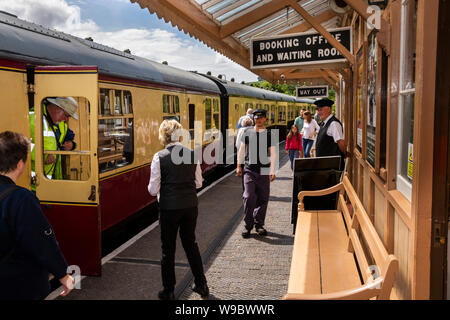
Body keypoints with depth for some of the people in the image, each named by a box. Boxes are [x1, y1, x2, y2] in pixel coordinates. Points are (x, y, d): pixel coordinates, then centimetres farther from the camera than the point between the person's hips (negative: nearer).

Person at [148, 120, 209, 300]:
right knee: (190, 243, 20)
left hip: (169, 208, -4)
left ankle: (168, 292, 22)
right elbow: (198, 183, 6)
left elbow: (153, 190, -11)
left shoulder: (159, 157, -13)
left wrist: (152, 188, 10)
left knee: (168, 249, 11)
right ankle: (201, 285, 30)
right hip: (191, 206, 4)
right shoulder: (192, 154, -2)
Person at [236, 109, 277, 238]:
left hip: (264, 172, 1)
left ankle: (259, 224, 19)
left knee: (263, 199, 4)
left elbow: (273, 154, 5)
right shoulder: (247, 134, 6)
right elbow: (241, 150, 15)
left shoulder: (269, 135, 5)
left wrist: (272, 171, -1)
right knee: (249, 197, -11)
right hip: (249, 170, 0)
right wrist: (239, 166, 13)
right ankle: (247, 225, 3)